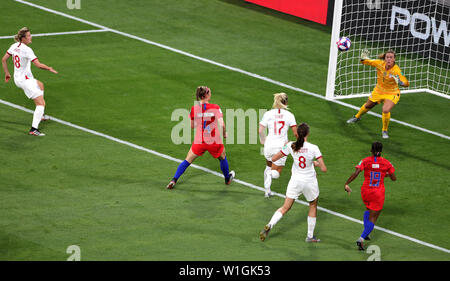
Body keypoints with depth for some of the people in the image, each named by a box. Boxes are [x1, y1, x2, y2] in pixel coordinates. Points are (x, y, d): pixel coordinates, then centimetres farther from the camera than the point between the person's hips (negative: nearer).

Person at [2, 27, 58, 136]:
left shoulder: (14, 46, 2)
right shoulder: (27, 50, -22)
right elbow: (39, 65, -26)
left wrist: (7, 73, 18)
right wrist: (50, 69, -9)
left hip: (17, 79, 9)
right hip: (25, 80, -9)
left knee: (40, 85, 35)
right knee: (41, 103, -8)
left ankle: (40, 114, 39)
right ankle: (34, 129, -17)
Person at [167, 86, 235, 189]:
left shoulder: (194, 109, -4)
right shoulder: (215, 108, -10)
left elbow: (192, 126, 6)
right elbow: (221, 124, -16)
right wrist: (224, 133, 3)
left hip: (199, 141, 1)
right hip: (215, 142, -1)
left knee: (187, 161, 15)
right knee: (222, 158, 28)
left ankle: (174, 180, 5)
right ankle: (227, 178, 47)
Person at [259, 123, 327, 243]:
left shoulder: (291, 146, -10)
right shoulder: (314, 148, -17)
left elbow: (273, 158, 1)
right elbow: (324, 169, -17)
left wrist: (284, 149, 14)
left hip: (295, 182, 2)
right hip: (310, 183, -2)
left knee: (285, 208, 12)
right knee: (313, 206, 23)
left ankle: (269, 226, -10)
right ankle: (310, 236, 27)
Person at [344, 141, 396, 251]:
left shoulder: (365, 161, -7)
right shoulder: (386, 163, -5)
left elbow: (355, 173, -19)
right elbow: (394, 178, 3)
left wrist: (346, 184, -12)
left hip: (365, 191, 2)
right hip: (378, 193, -2)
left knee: (369, 210, 32)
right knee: (372, 218, 3)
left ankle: (366, 233, 26)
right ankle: (361, 238, -15)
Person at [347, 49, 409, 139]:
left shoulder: (396, 70, -32)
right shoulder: (379, 63, -21)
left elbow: (406, 83, -35)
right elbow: (364, 61, -7)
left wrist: (400, 82, -56)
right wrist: (363, 57, -30)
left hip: (391, 94, -5)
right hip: (378, 91, 5)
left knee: (386, 110, -27)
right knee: (368, 106, 25)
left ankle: (384, 131, 1)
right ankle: (357, 117, 59)